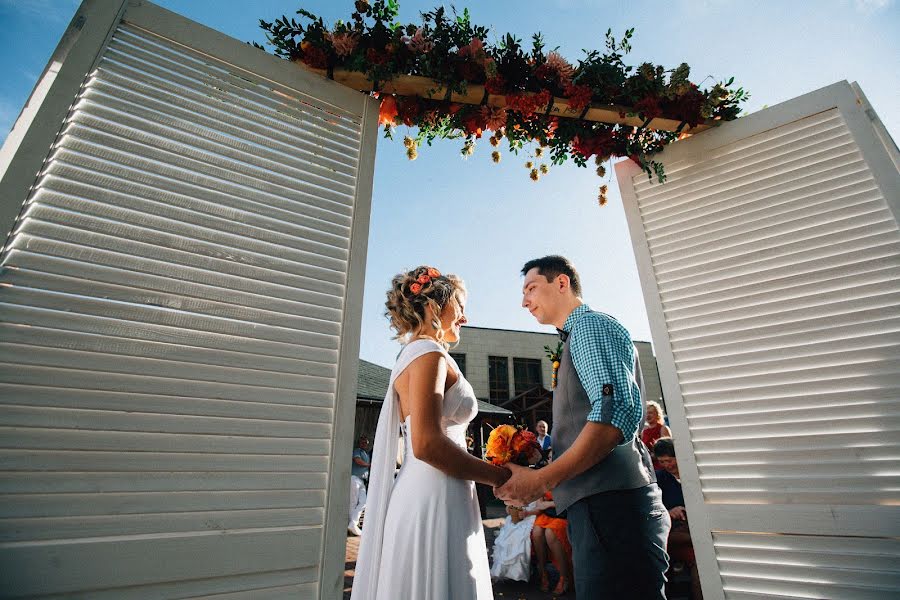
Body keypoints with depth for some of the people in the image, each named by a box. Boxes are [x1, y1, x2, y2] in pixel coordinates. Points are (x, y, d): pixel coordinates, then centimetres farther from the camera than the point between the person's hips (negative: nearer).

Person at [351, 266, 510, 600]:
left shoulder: (414, 354, 16)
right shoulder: (429, 353, -13)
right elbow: (427, 444, -23)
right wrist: (500, 476, -12)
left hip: (423, 499, 9)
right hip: (435, 502, -9)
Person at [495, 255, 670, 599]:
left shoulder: (590, 325, -7)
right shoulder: (576, 336, 22)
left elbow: (618, 410, -23)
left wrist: (542, 480, -21)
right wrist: (538, 481, 18)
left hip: (610, 504, -10)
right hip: (602, 505, 10)